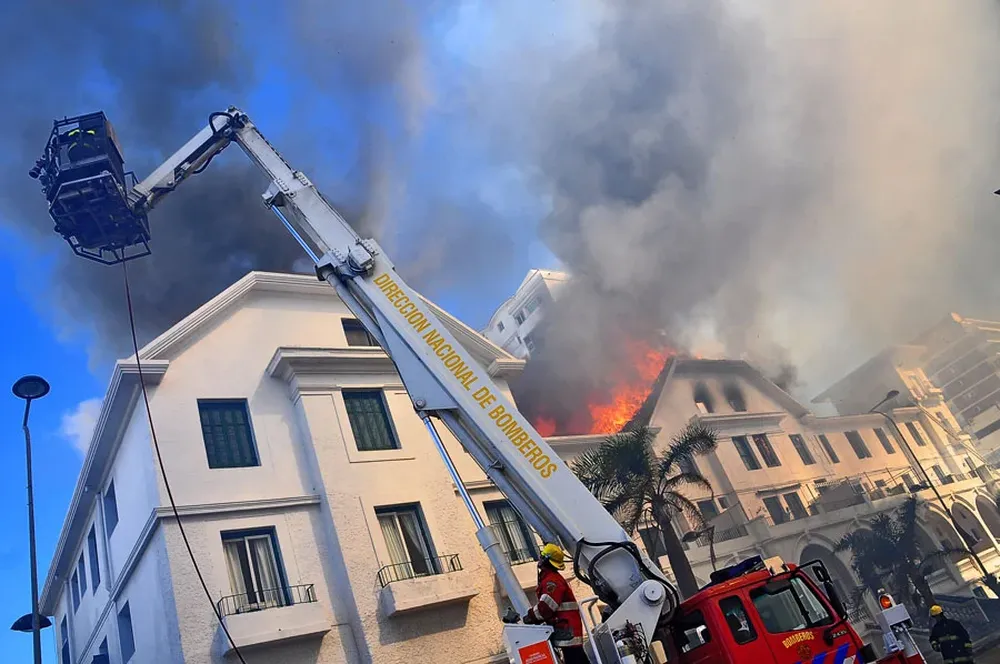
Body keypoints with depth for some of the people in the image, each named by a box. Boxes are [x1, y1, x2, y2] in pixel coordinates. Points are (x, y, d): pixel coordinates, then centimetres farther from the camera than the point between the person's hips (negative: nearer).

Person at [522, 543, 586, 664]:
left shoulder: (552, 580, -16)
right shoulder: (549, 578, 19)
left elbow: (545, 607, -22)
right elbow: (543, 604, 21)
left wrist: (529, 617, -7)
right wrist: (530, 614, 10)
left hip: (567, 627, -11)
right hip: (566, 626, 11)